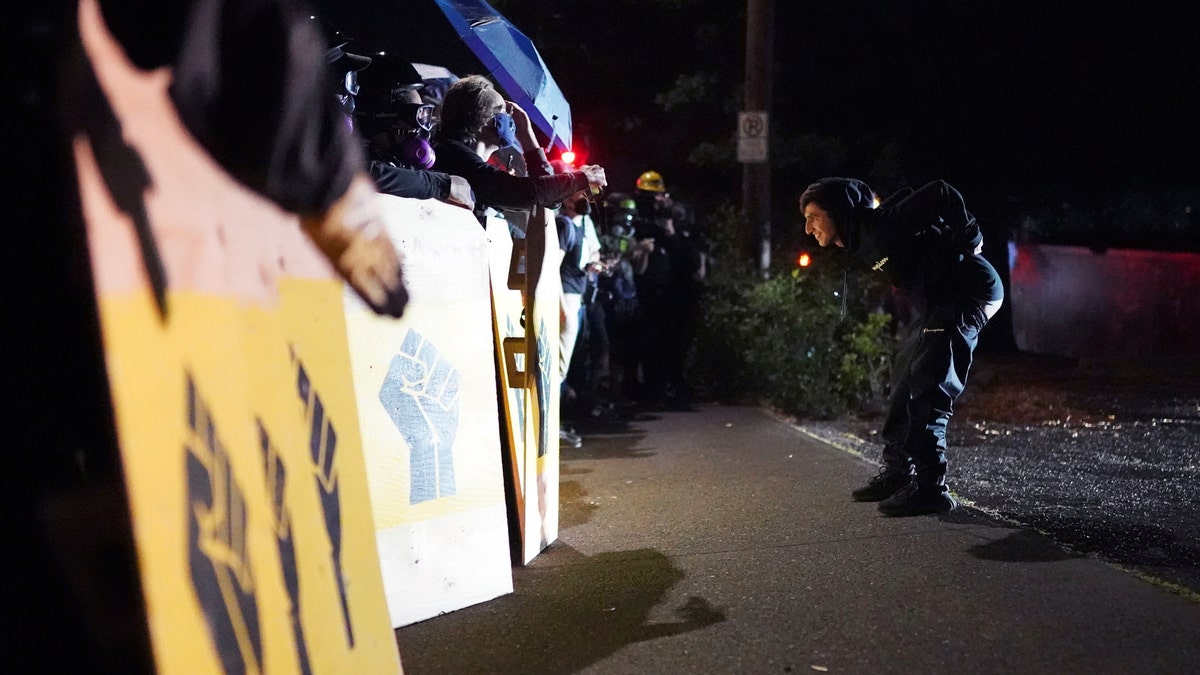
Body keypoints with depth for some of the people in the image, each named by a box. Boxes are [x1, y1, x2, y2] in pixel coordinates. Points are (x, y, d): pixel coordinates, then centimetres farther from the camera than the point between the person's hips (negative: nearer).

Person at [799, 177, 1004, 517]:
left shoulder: (881, 225, -20)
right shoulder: (861, 240, 9)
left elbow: (941, 194, -25)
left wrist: (968, 243, -17)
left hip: (968, 294, -10)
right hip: (939, 304, 10)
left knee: (925, 390, -14)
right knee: (905, 378, 14)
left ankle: (930, 487, -9)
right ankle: (897, 473, 23)